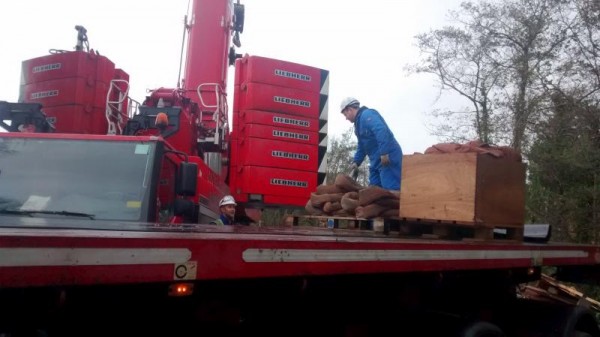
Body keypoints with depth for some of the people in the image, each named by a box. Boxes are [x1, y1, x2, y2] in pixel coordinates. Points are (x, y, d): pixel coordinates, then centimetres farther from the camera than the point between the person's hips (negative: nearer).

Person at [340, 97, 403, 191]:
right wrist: (356, 162, 17)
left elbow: (382, 131, -26)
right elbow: (361, 147, 29)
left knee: (391, 189, -17)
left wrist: (384, 153, -31)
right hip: (378, 161, 11)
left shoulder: (367, 115, -9)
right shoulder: (359, 121, 24)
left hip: (388, 158, -10)